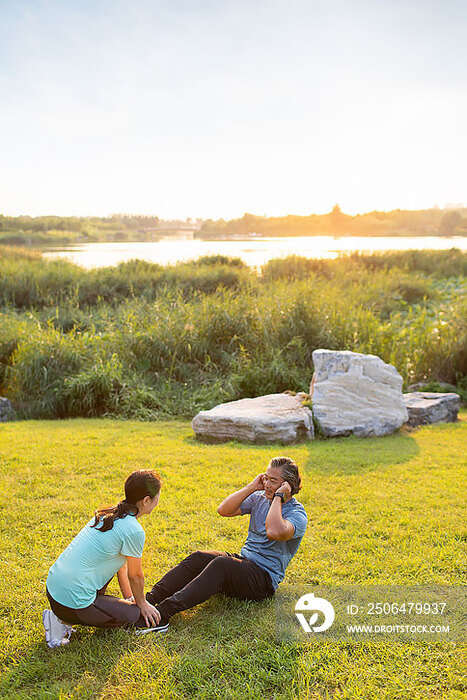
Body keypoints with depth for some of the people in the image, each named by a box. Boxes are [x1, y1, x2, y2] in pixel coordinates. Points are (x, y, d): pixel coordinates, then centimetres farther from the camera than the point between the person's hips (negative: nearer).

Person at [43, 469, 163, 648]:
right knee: (135, 614, 11)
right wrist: (142, 604, 15)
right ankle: (65, 620, 2)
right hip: (74, 599, -8)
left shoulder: (108, 514, 8)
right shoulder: (133, 531, -17)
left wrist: (129, 597, 24)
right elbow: (135, 576, -3)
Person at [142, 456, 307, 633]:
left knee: (221, 564, -33)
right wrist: (252, 487, -5)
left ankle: (163, 613, -45)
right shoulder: (259, 498, 10)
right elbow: (223, 510, -2)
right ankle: (149, 599, -30)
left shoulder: (297, 514, -9)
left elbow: (274, 532, -32)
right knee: (198, 557, -21)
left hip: (265, 578, -6)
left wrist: (278, 497, -21)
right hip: (242, 561, 7)